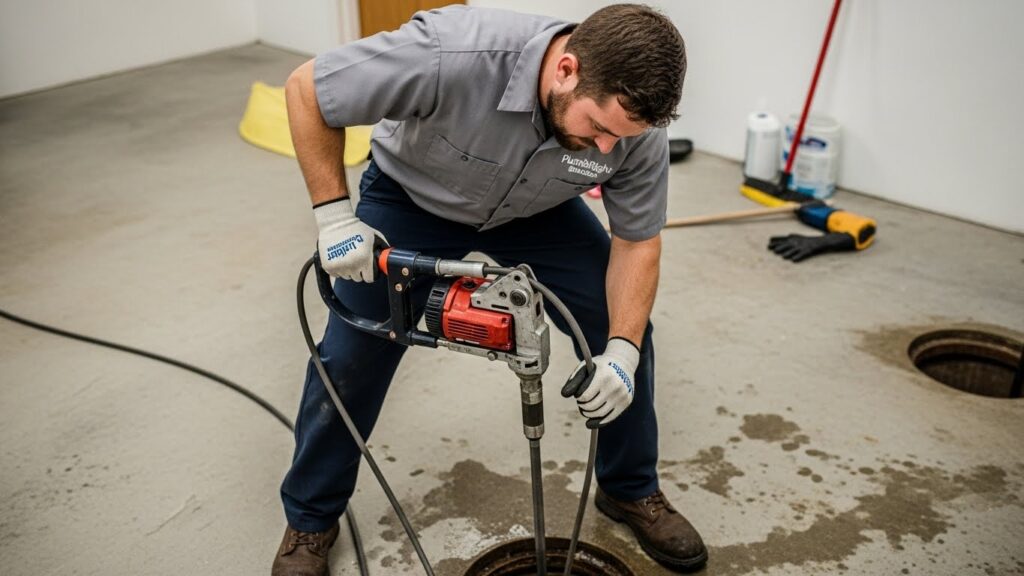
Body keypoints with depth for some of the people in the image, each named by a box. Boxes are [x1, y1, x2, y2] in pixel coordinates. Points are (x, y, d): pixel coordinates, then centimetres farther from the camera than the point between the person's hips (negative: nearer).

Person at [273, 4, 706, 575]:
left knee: (626, 331, -4)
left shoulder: (634, 123, -28)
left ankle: (632, 489, 21)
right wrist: (335, 215, -28)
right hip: (411, 199, -2)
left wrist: (621, 352, -26)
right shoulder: (455, 55, -41)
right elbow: (306, 90, -27)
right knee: (350, 360, -4)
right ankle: (310, 519, 21)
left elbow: (637, 240, -14)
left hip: (537, 210, 3)